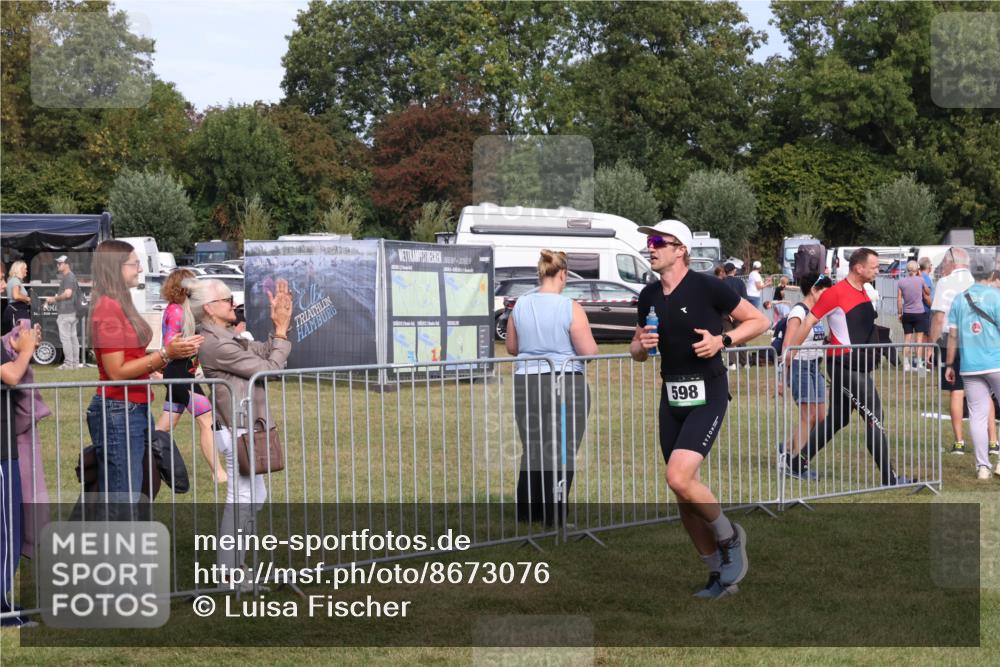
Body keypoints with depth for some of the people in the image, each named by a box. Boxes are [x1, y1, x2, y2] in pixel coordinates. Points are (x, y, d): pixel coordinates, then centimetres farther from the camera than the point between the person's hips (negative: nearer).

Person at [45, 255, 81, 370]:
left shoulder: (68, 277, -13)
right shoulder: (72, 276, 19)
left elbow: (67, 293, -24)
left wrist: (54, 299, -12)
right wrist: (55, 300, 18)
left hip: (65, 313, -11)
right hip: (72, 312, 11)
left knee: (65, 337, -9)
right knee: (73, 337, 11)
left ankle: (68, 363, -10)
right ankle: (75, 362, 13)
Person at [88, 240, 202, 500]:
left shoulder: (121, 305, 16)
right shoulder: (108, 308, -12)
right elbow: (117, 371, -17)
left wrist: (173, 351, 5)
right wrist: (165, 354, -15)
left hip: (136, 410, 10)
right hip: (118, 412, -10)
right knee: (124, 499, -9)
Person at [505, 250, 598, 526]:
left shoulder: (520, 306, 2)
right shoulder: (571, 309, -11)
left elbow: (511, 348, 13)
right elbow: (589, 352, -11)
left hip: (526, 384, 4)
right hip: (566, 384, -4)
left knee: (532, 449, 15)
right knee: (561, 451, 3)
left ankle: (527, 512, 19)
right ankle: (553, 515, 3)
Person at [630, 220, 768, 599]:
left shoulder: (707, 288, -9)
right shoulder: (649, 297, 8)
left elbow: (759, 321, -1)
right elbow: (637, 350, 21)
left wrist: (722, 340, -15)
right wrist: (641, 345, -2)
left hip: (707, 396, -6)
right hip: (672, 399, 6)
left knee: (679, 478, -22)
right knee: (684, 498, 5)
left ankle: (729, 538, 4)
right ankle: (720, 575, 20)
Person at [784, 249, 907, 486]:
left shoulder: (863, 292, 13)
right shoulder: (837, 293, -14)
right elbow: (808, 322, -12)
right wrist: (789, 355, -12)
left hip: (859, 366, 9)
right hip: (844, 365, -9)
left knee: (836, 420, 14)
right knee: (873, 416, -10)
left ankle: (799, 464, 23)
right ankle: (889, 478, -7)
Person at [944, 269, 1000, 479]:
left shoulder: (960, 299, 11)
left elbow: (953, 335, 10)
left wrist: (949, 364, 14)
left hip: (969, 366, 4)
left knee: (977, 414, 6)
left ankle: (982, 466, 5)